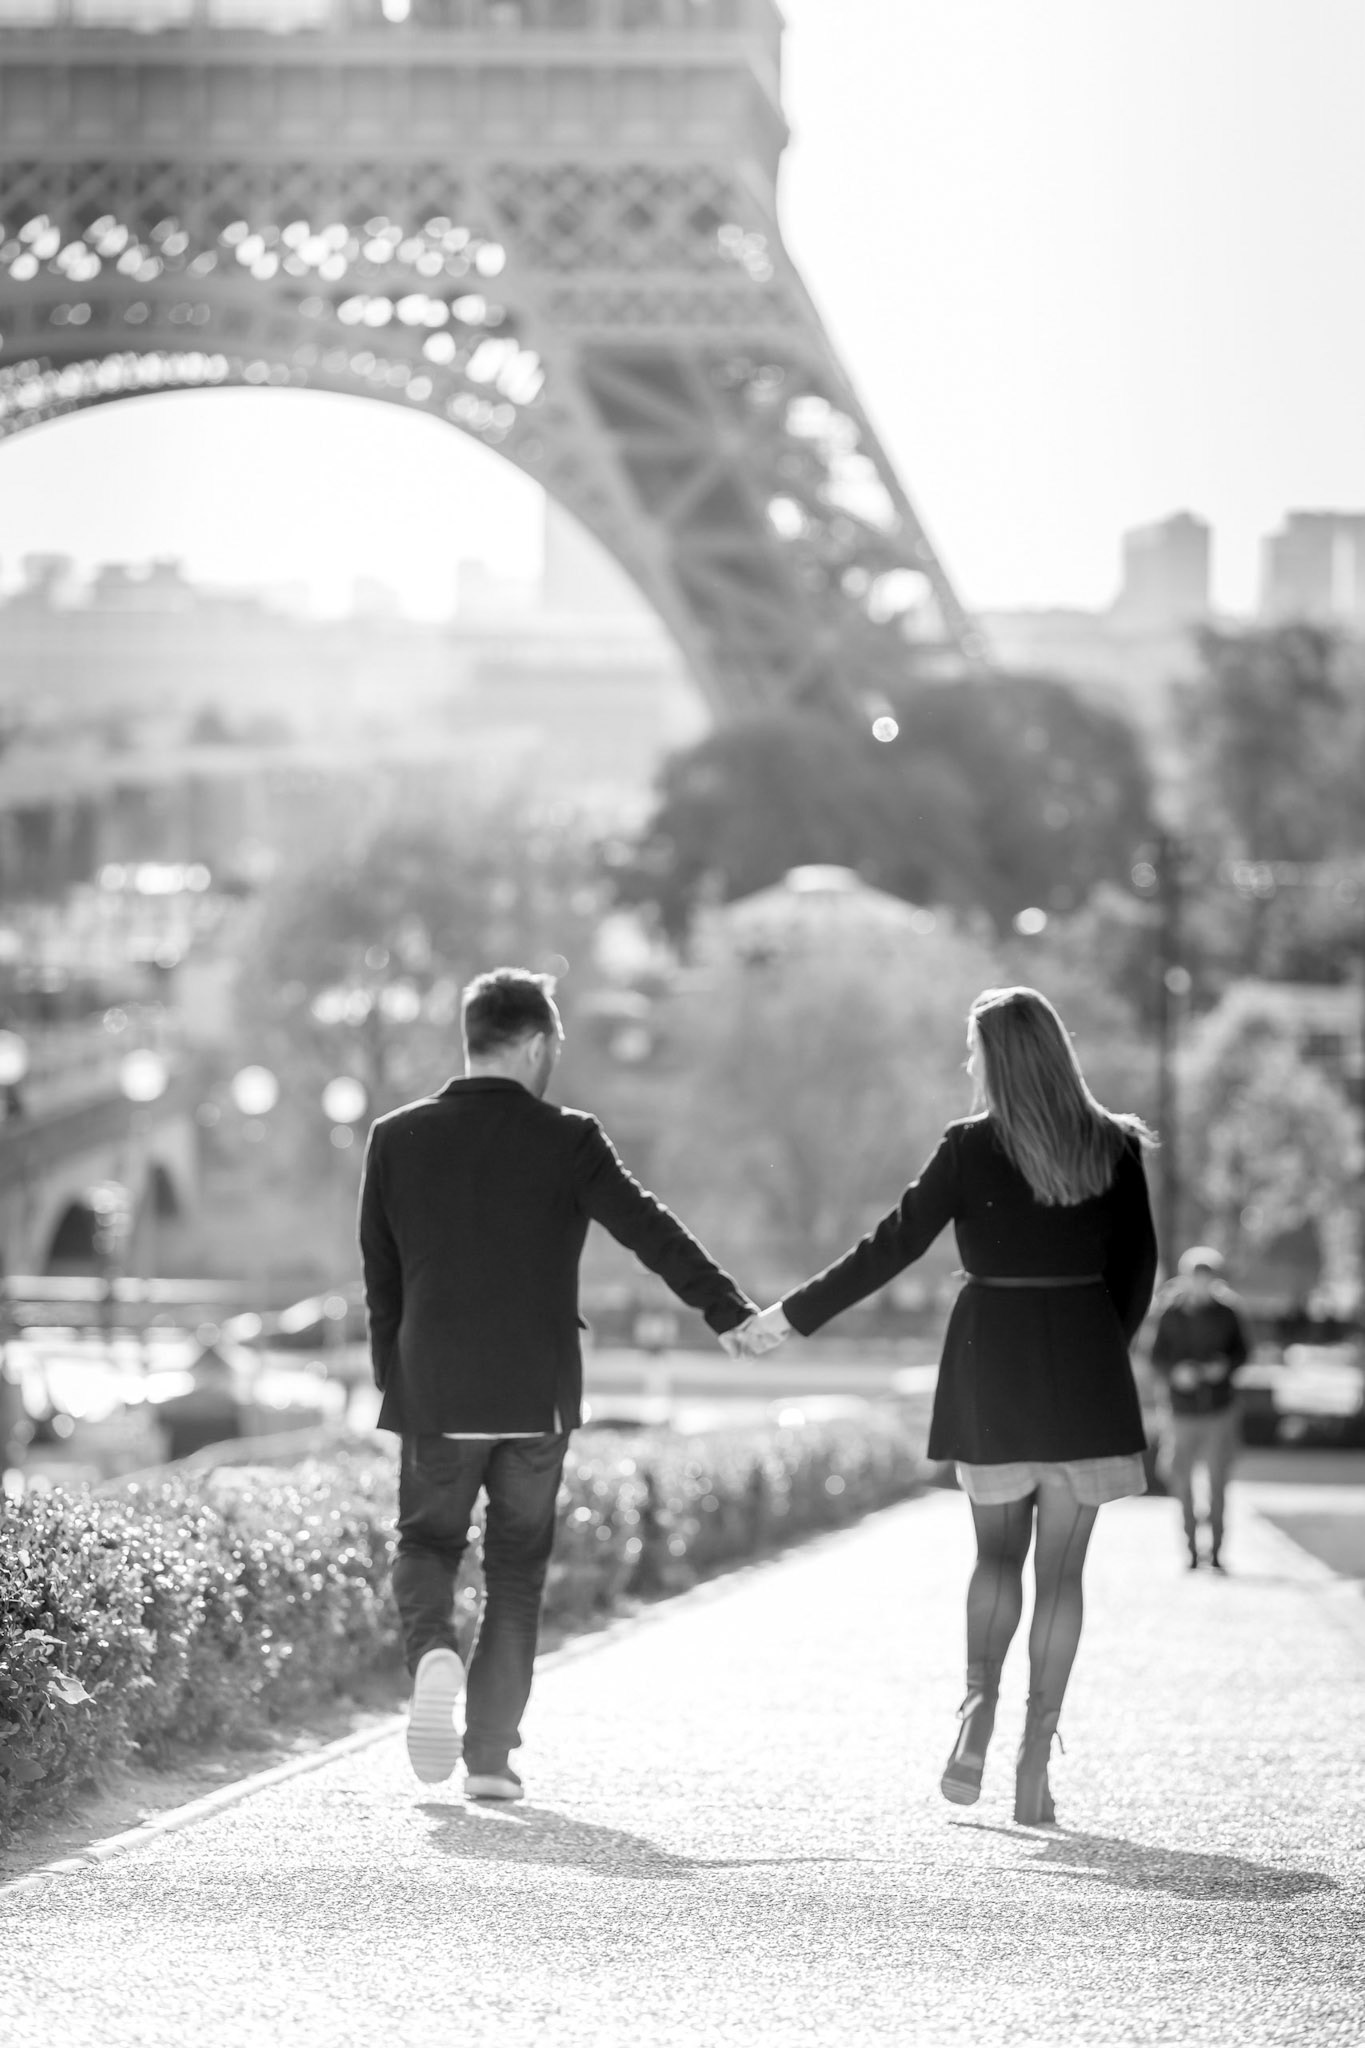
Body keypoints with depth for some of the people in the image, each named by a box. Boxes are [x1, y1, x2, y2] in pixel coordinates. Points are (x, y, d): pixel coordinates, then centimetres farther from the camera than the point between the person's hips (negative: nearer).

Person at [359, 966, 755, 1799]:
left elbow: (380, 1278, 8)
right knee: (517, 1569, 10)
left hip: (433, 1394, 1)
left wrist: (394, 1385, 16)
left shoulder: (397, 1138, 2)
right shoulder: (566, 1140, -7)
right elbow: (651, 1231, -10)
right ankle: (491, 1752, 6)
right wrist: (733, 1314, -6)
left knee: (428, 1542, 17)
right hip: (536, 1393, -1)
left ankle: (433, 1648, -14)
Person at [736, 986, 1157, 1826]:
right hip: (1085, 1369, 1)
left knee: (998, 1551, 16)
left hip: (993, 1361, -1)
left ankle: (980, 1698, -7)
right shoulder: (1114, 1149, 1)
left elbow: (891, 1247, -6)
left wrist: (792, 1317, 1)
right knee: (1060, 1566, 4)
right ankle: (1037, 1751, 0)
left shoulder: (972, 1148, -6)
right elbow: (1138, 1269, 5)